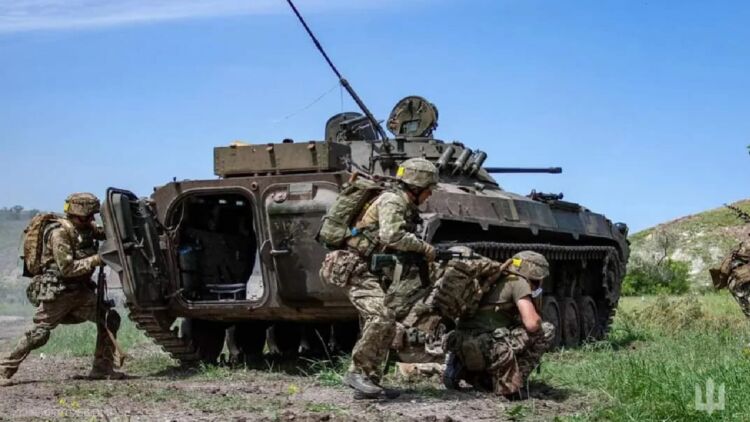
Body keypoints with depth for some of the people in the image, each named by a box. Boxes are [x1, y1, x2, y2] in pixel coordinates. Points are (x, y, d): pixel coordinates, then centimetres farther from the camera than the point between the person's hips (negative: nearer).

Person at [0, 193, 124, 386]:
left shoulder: (86, 229, 6)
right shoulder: (60, 232, -17)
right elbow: (67, 268, -22)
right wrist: (95, 260, -22)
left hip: (80, 291, 7)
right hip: (57, 292, -7)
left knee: (109, 319, -4)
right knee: (38, 334, -6)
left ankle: (102, 368, 3)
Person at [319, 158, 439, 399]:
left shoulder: (406, 207, 17)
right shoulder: (392, 200, -12)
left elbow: (402, 244, 17)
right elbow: (391, 236, -27)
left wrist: (422, 256, 1)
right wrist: (424, 247, -17)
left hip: (375, 275, 10)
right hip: (358, 270, -10)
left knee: (385, 327, 7)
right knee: (381, 317, -24)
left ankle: (368, 381, 10)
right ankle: (358, 372, -15)